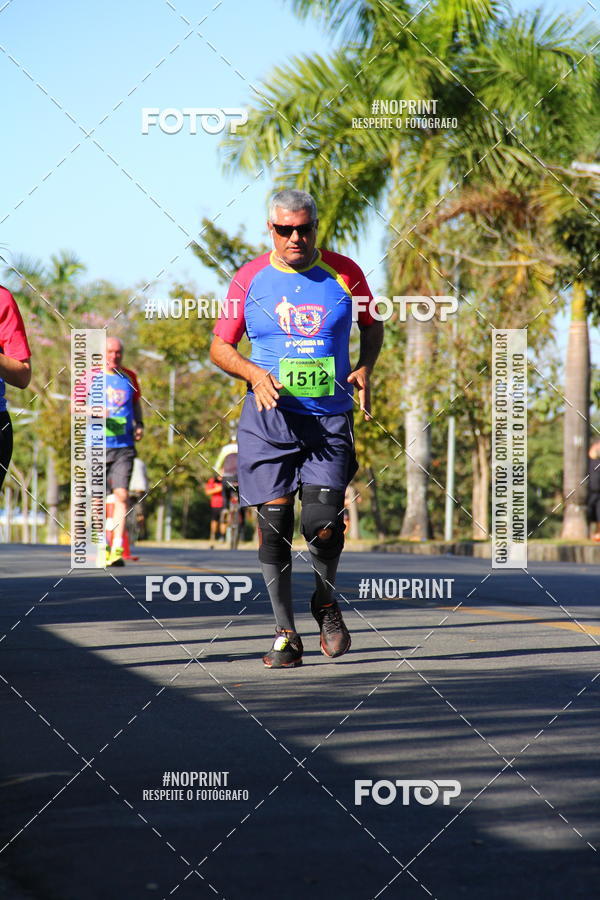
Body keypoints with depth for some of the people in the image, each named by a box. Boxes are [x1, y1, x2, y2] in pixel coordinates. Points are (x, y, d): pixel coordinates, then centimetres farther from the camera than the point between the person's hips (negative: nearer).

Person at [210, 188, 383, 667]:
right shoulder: (250, 278, 4)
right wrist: (254, 373, -9)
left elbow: (373, 326, 20)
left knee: (323, 523, -11)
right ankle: (285, 633, 8)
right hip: (269, 418, 1)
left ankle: (326, 603, 19)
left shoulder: (344, 273, 4)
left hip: (330, 417, 0)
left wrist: (364, 369, 2)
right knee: (274, 523, -3)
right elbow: (220, 346, 10)